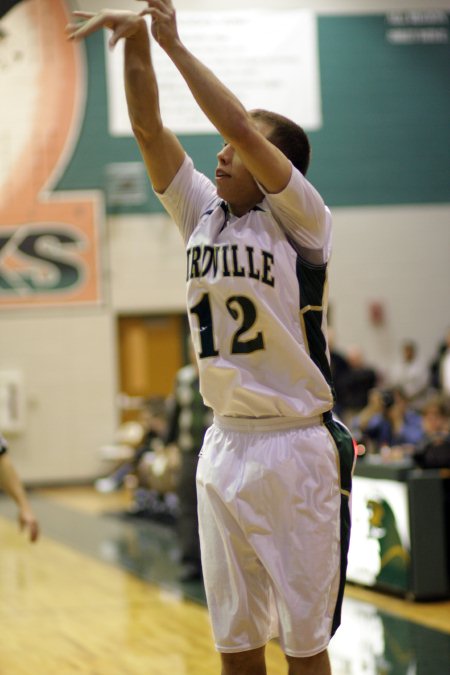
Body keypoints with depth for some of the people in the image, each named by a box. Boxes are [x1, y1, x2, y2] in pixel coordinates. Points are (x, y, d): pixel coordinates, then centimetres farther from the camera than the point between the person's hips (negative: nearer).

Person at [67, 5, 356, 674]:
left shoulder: (301, 219, -7)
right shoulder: (204, 212, 9)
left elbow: (241, 126, -20)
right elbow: (148, 126, 3)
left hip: (295, 449, -6)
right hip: (224, 445, 6)